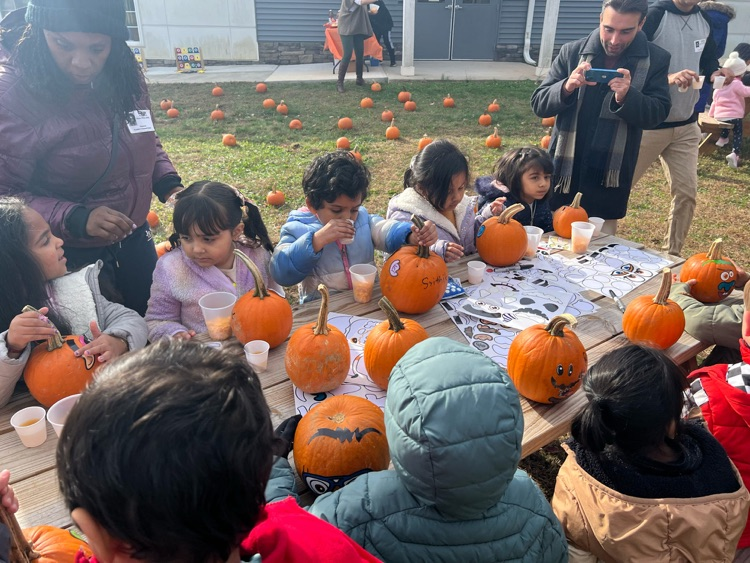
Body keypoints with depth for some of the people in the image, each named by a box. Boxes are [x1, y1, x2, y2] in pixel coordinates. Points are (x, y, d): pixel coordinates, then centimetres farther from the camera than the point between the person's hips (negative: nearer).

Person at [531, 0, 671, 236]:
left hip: (610, 179, 0)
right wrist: (566, 87, -21)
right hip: (564, 173, 1)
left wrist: (626, 97, -25)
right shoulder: (571, 52, 1)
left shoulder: (655, 60, 0)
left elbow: (658, 114, -6)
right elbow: (538, 104, -1)